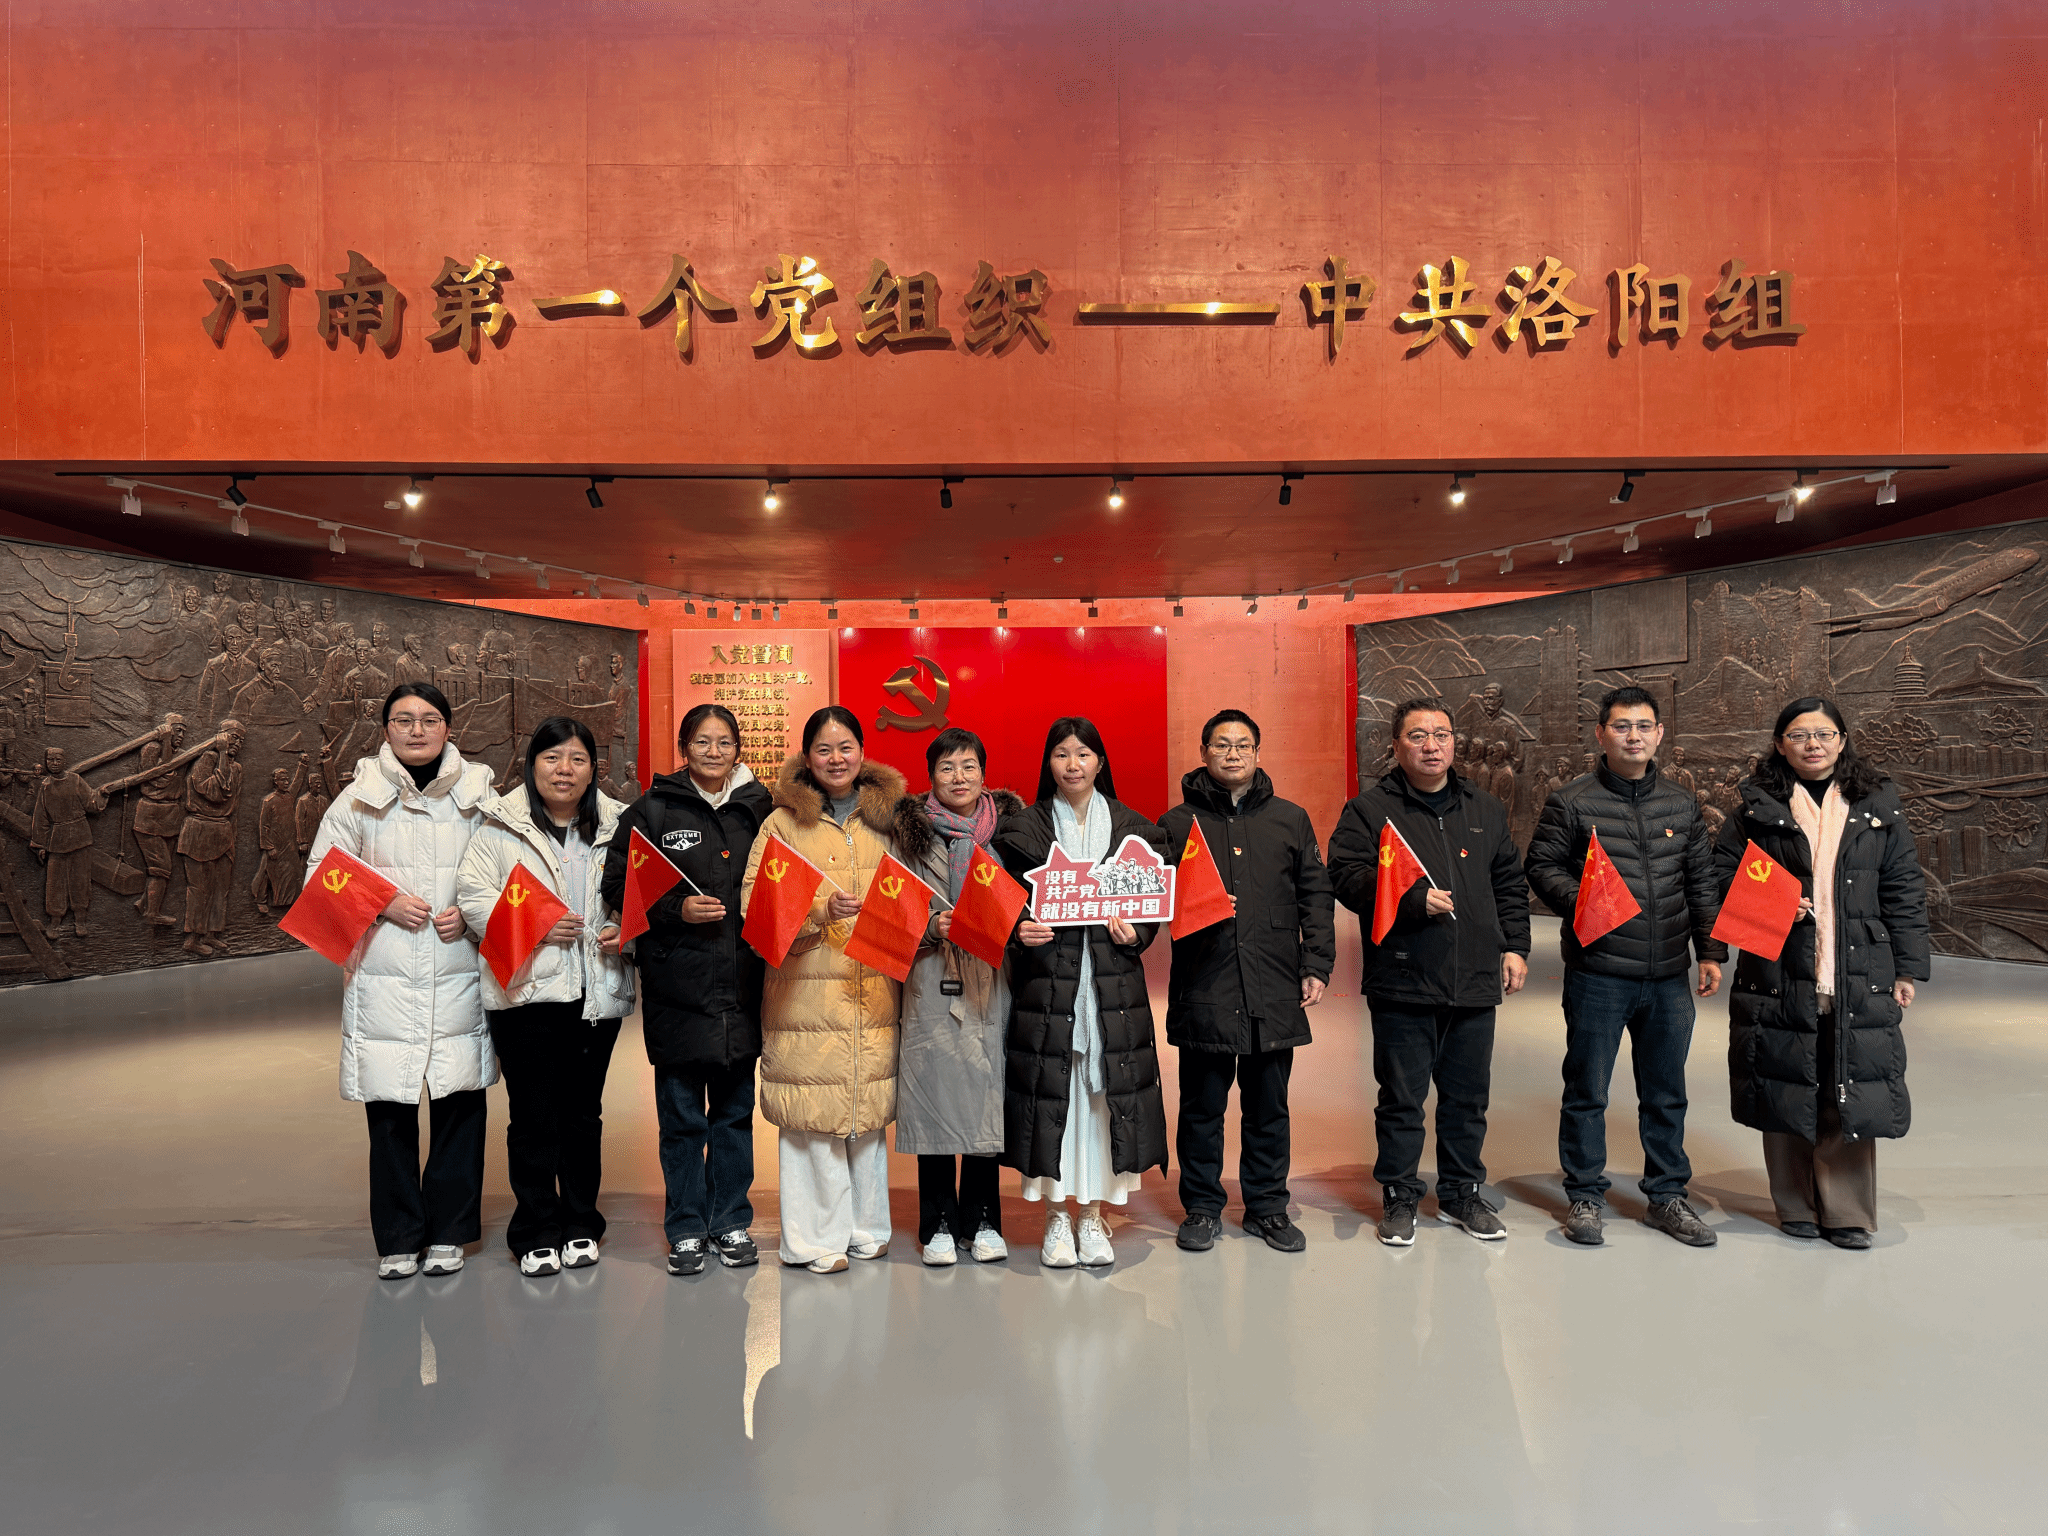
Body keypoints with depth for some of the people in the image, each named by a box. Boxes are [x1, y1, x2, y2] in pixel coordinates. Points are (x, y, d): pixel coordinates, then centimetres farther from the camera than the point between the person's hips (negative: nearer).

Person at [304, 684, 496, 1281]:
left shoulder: (478, 795, 5)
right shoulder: (359, 797, 4)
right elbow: (320, 877, 8)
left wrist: (471, 912, -8)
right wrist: (384, 903, -7)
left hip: (460, 975, 1)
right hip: (384, 979, 0)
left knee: (460, 1103, 5)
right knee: (390, 1109, 4)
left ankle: (449, 1231, 21)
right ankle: (398, 1238, 20)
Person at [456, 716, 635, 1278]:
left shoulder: (613, 827, 10)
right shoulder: (500, 825, 0)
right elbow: (473, 896, -6)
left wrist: (624, 929, -3)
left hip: (597, 991, 3)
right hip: (525, 991, -3)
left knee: (583, 1111, 12)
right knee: (533, 1115, 1)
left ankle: (580, 1225, 26)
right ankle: (537, 1233, 16)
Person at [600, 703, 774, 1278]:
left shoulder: (759, 809, 9)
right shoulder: (652, 811, 2)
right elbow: (616, 886, -2)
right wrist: (676, 909, -14)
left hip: (742, 986, 2)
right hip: (677, 986, -2)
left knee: (735, 1109, 11)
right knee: (682, 1116, 4)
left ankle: (731, 1222, 24)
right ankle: (686, 1230, 18)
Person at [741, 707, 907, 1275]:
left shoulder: (887, 817, 12)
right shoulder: (782, 823, 2)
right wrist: (820, 909, -17)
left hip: (874, 988, 3)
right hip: (805, 990, -3)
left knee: (869, 1108, 8)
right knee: (812, 1113, -2)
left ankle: (865, 1226, 24)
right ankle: (815, 1238, 11)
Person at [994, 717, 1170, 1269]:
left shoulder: (1132, 829, 9)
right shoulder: (1023, 829, 5)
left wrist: (1135, 932, -9)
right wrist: (1018, 930, -14)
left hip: (1112, 980, 1)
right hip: (1046, 980, -1)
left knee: (1105, 1089, 2)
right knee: (1050, 1090, 0)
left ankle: (1093, 1214, 17)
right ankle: (1056, 1217, 15)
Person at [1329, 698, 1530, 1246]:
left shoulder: (1486, 810, 15)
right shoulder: (1370, 810, -1)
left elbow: (1510, 884, 19)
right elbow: (1346, 875, -11)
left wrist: (1515, 946, 10)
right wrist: (1413, 898, -21)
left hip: (1475, 983, 4)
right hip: (1402, 982, -4)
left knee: (1468, 1097, 14)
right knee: (1401, 1099, 5)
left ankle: (1462, 1193, 30)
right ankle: (1399, 1198, 19)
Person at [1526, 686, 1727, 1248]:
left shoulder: (1681, 805, 11)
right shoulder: (1571, 802, -3)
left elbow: (1701, 882, 15)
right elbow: (1542, 867, -2)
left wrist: (1710, 950, 9)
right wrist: (1582, 902, -19)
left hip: (1668, 976, 4)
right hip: (1597, 974, -4)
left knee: (1666, 1093, 14)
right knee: (1587, 1091, 5)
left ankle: (1667, 1197, 28)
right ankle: (1585, 1196, 19)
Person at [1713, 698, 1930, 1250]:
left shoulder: (1877, 806, 8)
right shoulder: (1758, 809, 4)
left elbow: (1905, 892, 10)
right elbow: (1721, 873, 6)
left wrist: (1907, 967, 6)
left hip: (1859, 981, 1)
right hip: (1781, 980, -1)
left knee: (1852, 1095, 3)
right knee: (1787, 1095, 5)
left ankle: (1846, 1212, 18)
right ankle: (1797, 1206, 20)